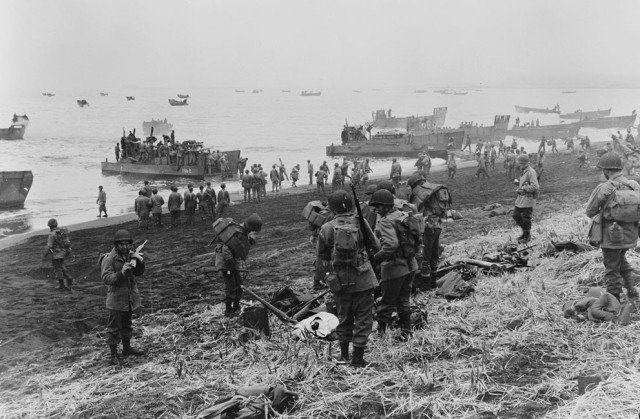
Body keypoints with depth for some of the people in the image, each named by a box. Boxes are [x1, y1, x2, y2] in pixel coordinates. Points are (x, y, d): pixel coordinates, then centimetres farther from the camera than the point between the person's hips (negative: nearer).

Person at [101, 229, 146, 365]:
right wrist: (121, 273, -36)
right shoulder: (109, 259, -16)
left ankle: (127, 348, 37)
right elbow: (106, 278, -22)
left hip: (130, 297, 7)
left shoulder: (131, 255, 3)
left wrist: (140, 262, -11)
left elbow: (139, 273, 9)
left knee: (127, 324, 21)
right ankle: (114, 354, 9)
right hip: (116, 299, -7)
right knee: (114, 327, -1)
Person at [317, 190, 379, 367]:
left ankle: (344, 354, 28)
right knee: (363, 318, 7)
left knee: (344, 317, 18)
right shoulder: (360, 223, -7)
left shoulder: (327, 228, -6)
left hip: (340, 280, 2)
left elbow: (321, 255, 3)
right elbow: (376, 246, 1)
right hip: (362, 279, -2)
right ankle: (358, 357, 6)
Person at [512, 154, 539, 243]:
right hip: (521, 198, 9)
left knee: (526, 218, 2)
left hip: (528, 199, -9)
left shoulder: (531, 172, -19)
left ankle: (527, 236, 17)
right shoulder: (523, 171, 10)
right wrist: (518, 183, 5)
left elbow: (535, 187, -24)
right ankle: (525, 232, 28)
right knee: (516, 215, 13)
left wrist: (522, 188, -19)